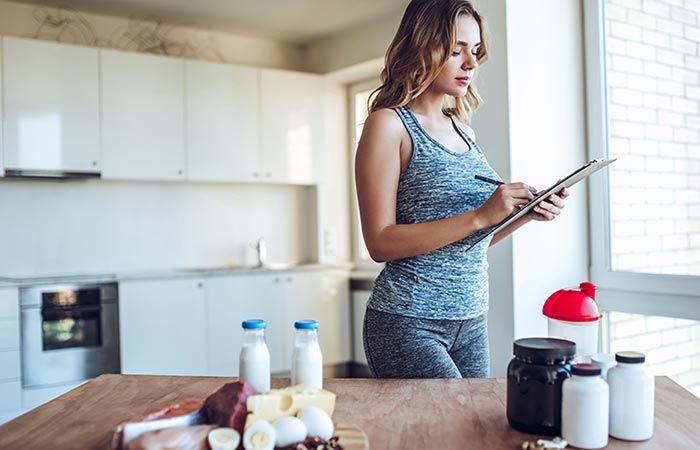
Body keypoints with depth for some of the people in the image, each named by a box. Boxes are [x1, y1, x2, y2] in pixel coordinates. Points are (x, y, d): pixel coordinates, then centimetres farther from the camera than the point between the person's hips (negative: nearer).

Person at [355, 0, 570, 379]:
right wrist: (480, 216, -21)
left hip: (472, 319, 7)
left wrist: (527, 213, 0)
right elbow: (381, 243, -16)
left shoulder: (462, 128, 12)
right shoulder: (389, 124, -9)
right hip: (408, 322, -7)